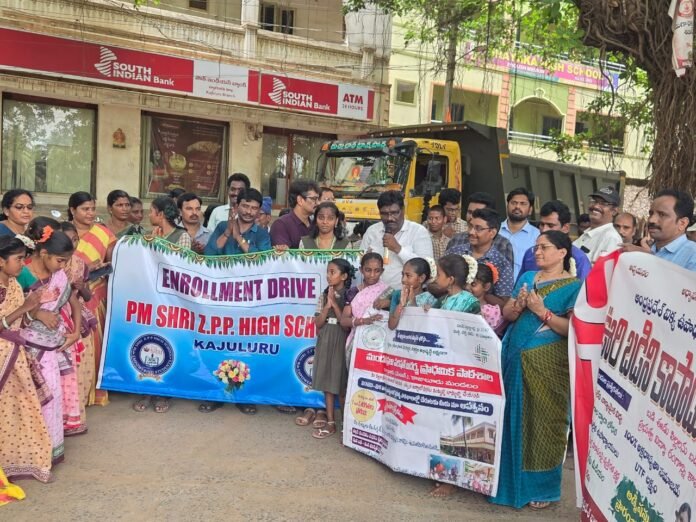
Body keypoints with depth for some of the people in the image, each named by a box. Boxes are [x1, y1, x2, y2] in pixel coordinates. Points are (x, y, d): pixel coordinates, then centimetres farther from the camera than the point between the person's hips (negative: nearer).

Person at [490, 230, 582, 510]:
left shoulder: (574, 286, -4)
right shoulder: (527, 277, 13)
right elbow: (506, 314, 10)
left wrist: (543, 311, -19)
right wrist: (519, 304, -10)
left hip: (547, 363, -5)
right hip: (516, 357, 5)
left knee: (542, 420, 0)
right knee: (514, 416, 10)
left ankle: (542, 487, 14)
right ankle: (511, 478, 24)